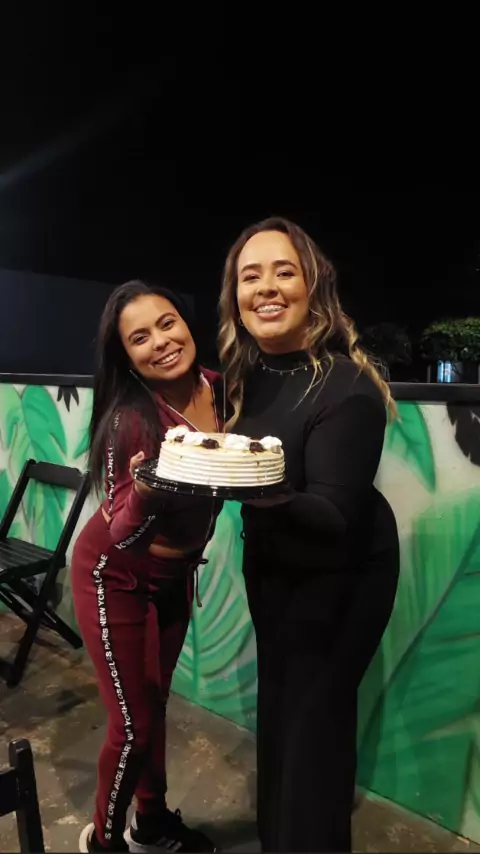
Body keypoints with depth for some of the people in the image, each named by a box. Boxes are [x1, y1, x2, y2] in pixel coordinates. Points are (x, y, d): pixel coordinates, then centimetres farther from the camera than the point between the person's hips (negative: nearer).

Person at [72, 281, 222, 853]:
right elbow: (120, 533, -26)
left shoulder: (220, 389, -12)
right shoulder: (131, 419, -30)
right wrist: (144, 491, -45)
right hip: (116, 576, -5)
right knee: (134, 723, 6)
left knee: (156, 700, 23)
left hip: (176, 570, 6)